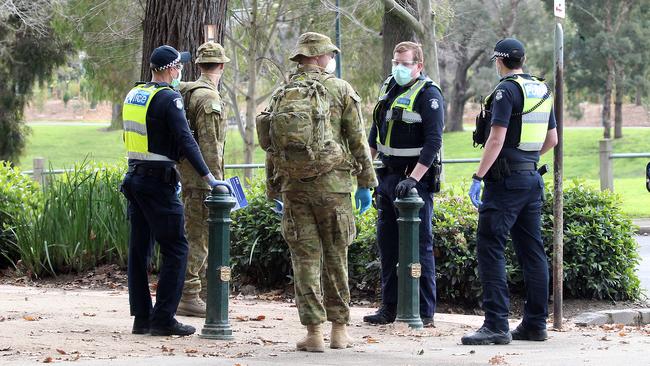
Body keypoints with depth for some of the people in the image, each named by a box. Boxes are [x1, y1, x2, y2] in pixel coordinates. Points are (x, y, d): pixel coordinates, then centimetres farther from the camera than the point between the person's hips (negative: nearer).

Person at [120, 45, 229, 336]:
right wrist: (208, 177, -21)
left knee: (139, 249, 11)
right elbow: (185, 141, -19)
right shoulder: (168, 98, -13)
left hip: (134, 178, 8)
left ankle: (142, 317, 13)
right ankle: (163, 319, -7)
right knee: (176, 249, -3)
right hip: (158, 181, -8)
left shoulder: (133, 95, 12)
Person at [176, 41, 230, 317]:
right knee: (199, 237, -6)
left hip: (185, 175, 10)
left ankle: (189, 293, 21)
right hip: (201, 177, -10)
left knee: (196, 235, 16)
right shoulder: (208, 98, -16)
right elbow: (209, 145, -20)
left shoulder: (186, 92, 13)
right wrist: (216, 181, -19)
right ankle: (187, 297, -5)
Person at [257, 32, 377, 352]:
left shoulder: (281, 94, 9)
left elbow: (271, 147, 11)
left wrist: (275, 191, 18)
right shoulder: (340, 90, -2)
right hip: (331, 182, -2)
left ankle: (314, 333, -2)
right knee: (335, 257, 7)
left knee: (304, 259, 3)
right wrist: (365, 183, 5)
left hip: (292, 184, 3)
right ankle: (339, 330, 10)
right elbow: (357, 140, -3)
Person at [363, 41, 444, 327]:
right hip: (387, 175, 8)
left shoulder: (428, 95, -11)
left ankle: (425, 312, -1)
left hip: (415, 178, -8)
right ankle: (389, 308, 18)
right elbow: (376, 130, 25)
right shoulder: (389, 88, 13)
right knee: (387, 243, 10)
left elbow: (433, 142, -18)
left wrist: (413, 179, -24)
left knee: (419, 244, -5)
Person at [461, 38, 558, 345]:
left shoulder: (506, 91, -12)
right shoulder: (543, 90, 13)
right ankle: (535, 324, 14)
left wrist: (478, 177, -18)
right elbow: (552, 139, 19)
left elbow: (497, 139, -19)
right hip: (533, 178, 8)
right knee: (531, 250, 11)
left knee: (489, 247, -8)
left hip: (506, 180, -8)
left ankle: (496, 325, -15)